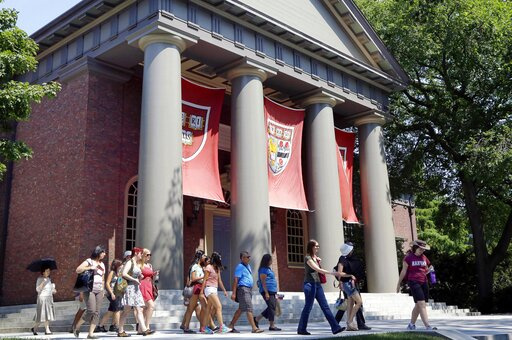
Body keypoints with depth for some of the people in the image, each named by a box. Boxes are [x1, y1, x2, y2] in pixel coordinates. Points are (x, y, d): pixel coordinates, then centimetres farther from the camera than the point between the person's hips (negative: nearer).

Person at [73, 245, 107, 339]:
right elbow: (78, 270, -13)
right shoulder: (89, 261, 0)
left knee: (96, 312, -1)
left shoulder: (102, 264, 18)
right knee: (91, 310, -16)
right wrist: (90, 268, -18)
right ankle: (77, 326, 6)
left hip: (99, 291, 6)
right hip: (89, 290, -6)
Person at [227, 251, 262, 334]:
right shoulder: (240, 266, -10)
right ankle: (254, 328, -11)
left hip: (249, 289, 10)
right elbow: (235, 280, -14)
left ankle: (231, 326, 18)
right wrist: (234, 293, -19)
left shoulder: (248, 266, 18)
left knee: (241, 309, 11)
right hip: (243, 289, -10)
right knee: (249, 309, -11)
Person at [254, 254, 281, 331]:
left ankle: (256, 319, 17)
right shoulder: (263, 270, -11)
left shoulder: (268, 269, 20)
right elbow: (263, 282, -16)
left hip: (272, 291, 10)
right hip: (267, 291, -10)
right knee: (272, 307, -8)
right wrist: (266, 293, -21)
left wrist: (275, 292, 25)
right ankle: (272, 326, -3)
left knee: (271, 308, 10)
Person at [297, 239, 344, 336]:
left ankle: (335, 328, -2)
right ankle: (301, 329, 9)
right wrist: (332, 273, -22)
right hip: (310, 284, -8)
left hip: (317, 284, 8)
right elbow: (318, 270, -20)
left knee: (325, 306, 2)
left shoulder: (315, 257, 15)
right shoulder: (307, 258, -11)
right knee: (308, 307, -2)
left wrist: (317, 259, 15)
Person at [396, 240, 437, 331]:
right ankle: (428, 326, -19)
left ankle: (412, 324, 27)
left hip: (423, 282, 6)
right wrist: (399, 284, 3)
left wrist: (430, 269, 2)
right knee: (421, 304, -14)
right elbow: (404, 271, 1)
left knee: (418, 305, 12)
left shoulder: (424, 257, 13)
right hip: (413, 282, -6)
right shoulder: (409, 257, -3)